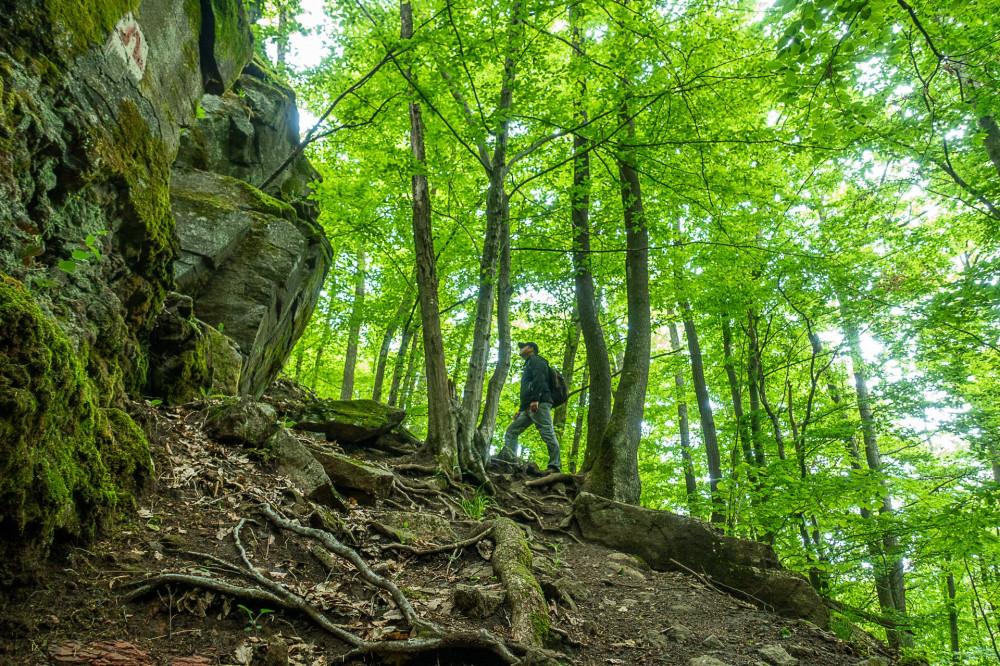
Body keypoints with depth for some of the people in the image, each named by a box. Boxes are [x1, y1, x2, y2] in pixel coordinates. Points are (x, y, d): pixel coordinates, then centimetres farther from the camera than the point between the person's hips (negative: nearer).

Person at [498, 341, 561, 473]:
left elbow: (539, 379, -13)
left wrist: (535, 399, -24)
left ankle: (555, 466, -21)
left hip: (539, 404, -11)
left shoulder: (535, 360, 6)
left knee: (547, 433, -16)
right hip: (528, 408, 11)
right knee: (511, 431, 4)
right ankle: (509, 457, -11)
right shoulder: (528, 365, 35)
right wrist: (521, 409, 27)